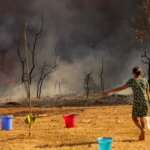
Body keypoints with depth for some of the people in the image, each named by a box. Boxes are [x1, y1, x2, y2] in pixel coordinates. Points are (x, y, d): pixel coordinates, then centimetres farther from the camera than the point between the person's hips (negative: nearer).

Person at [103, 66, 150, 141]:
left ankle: (142, 130, -15)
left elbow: (121, 88, -9)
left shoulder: (132, 80, -5)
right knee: (142, 117, 17)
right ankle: (142, 135, 18)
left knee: (135, 118, 8)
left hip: (137, 102, -5)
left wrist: (110, 91, -7)